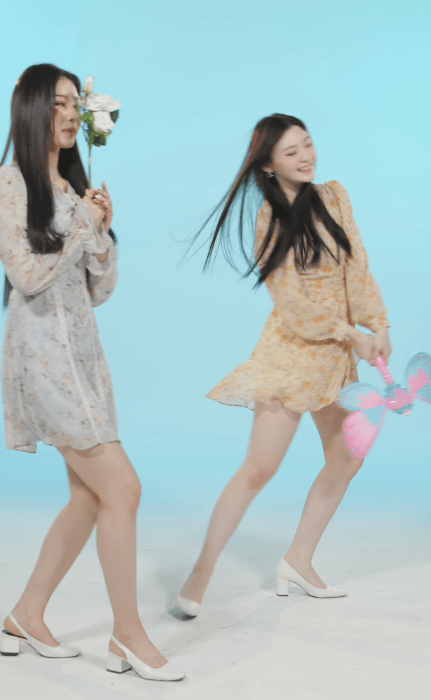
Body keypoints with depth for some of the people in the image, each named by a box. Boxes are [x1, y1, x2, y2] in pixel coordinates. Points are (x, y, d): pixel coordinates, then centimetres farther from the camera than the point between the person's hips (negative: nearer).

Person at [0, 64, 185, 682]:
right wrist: (84, 224, -8)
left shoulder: (77, 188, 15)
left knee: (89, 496, 9)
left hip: (83, 348, 8)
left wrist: (102, 231, -3)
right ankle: (129, 637, 3)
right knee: (122, 487, -10)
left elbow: (100, 290, 12)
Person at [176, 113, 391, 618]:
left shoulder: (333, 197, 6)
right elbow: (293, 301, -14)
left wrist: (377, 325, -10)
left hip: (337, 351, 7)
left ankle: (298, 561, 25)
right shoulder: (270, 218, -10)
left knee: (346, 458, 12)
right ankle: (200, 575, 0)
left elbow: (356, 267, 1)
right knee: (260, 467, -10)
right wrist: (354, 338, -13)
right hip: (294, 346, -7)